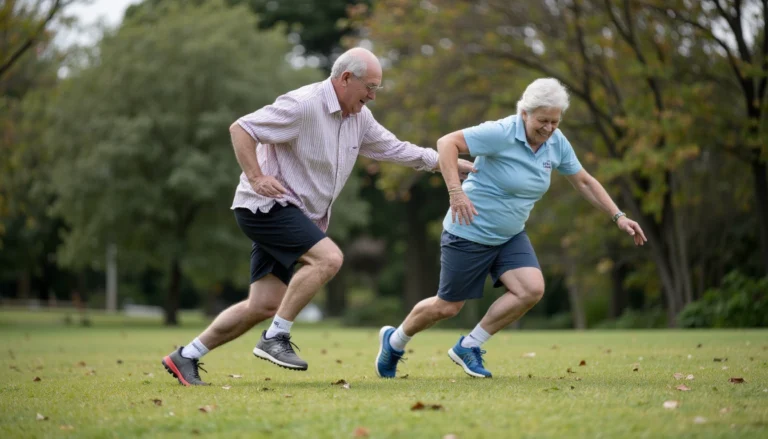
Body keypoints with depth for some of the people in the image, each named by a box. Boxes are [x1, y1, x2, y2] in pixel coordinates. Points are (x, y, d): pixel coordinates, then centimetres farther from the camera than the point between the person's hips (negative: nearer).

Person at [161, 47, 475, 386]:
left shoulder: (359, 117, 9)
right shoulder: (303, 105, -17)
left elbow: (393, 148, 21)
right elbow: (240, 128, -16)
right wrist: (256, 177, -24)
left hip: (298, 215, 9)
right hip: (266, 205, -9)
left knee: (265, 305, 3)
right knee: (328, 257, -25)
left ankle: (185, 357, 12)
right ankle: (275, 338, -15)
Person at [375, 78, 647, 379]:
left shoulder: (557, 143, -2)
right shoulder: (501, 133, -23)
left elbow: (584, 181, 10)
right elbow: (447, 143, -24)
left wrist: (618, 217, 5)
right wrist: (456, 192, -33)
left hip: (510, 236, 6)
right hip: (470, 232, -6)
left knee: (532, 289, -16)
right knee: (447, 307, 3)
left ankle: (468, 347, 0)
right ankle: (394, 341, 32)